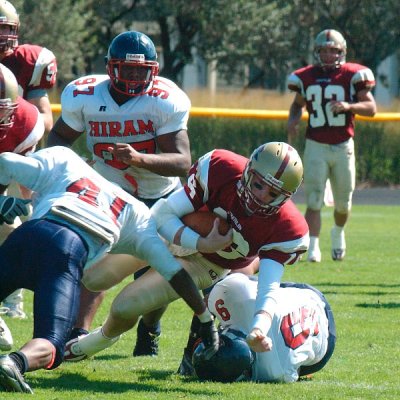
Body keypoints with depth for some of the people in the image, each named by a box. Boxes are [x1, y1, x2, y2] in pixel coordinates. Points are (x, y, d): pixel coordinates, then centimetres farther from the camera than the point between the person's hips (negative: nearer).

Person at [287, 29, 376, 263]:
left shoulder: (352, 75, -5)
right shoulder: (306, 77, 3)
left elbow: (371, 108, -8)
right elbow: (298, 104, 20)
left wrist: (349, 106, -25)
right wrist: (293, 120, -2)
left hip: (343, 147, 0)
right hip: (316, 147, 0)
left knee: (343, 203, 11)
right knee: (314, 201, -11)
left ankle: (338, 232, 40)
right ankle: (313, 247, -13)